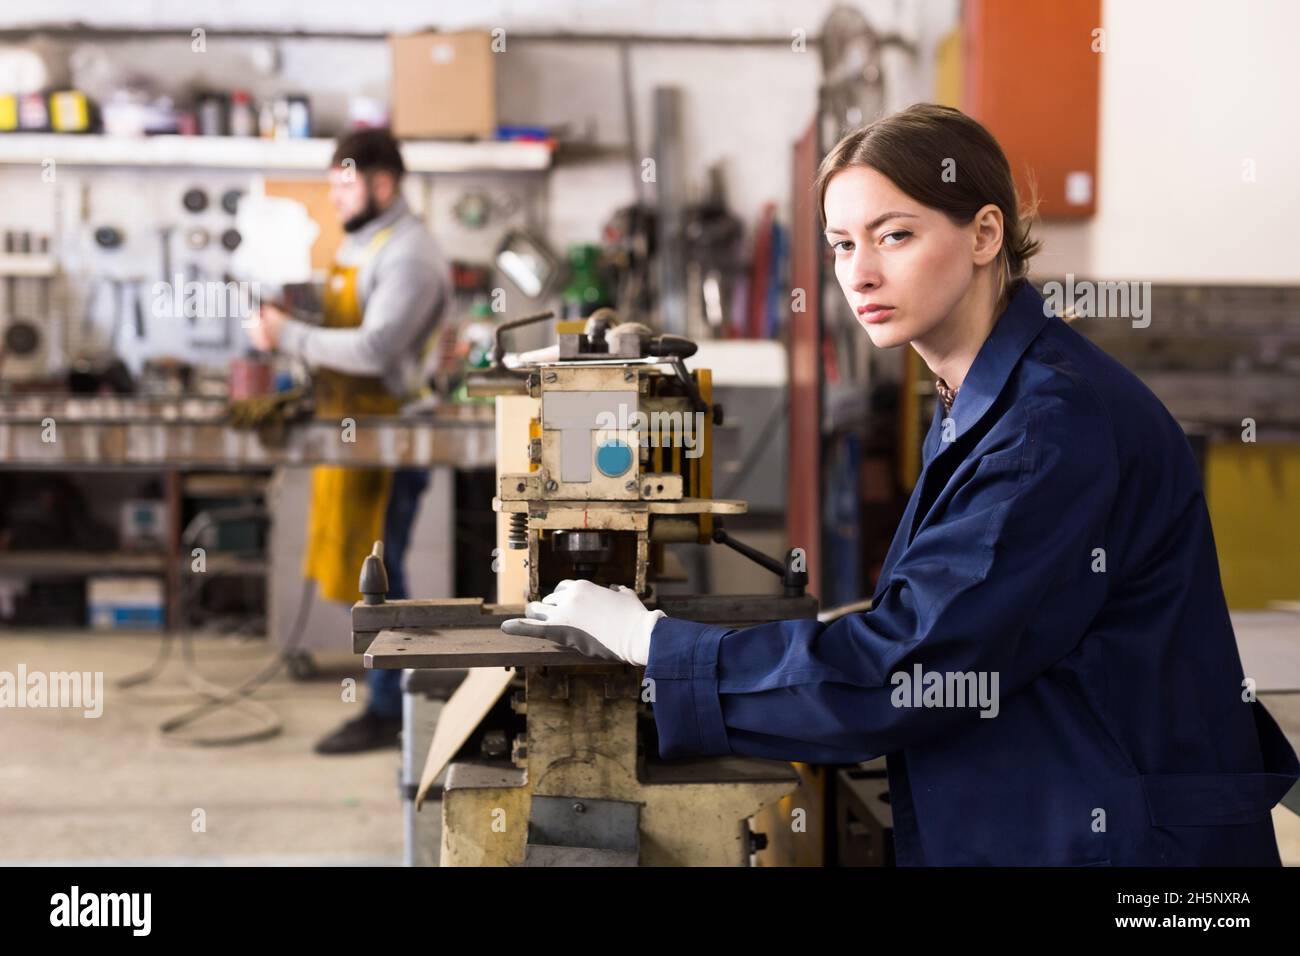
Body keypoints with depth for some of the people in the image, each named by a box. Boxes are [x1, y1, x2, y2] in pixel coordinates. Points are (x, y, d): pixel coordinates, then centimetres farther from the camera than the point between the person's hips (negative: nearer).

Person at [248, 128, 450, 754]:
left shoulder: (407, 255, -15)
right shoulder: (358, 241, 15)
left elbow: (374, 349, -25)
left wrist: (289, 336, -21)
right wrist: (287, 321, 6)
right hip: (348, 428, 9)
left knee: (373, 575, -2)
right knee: (355, 572, 14)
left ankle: (386, 713, 10)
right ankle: (395, 696, 26)